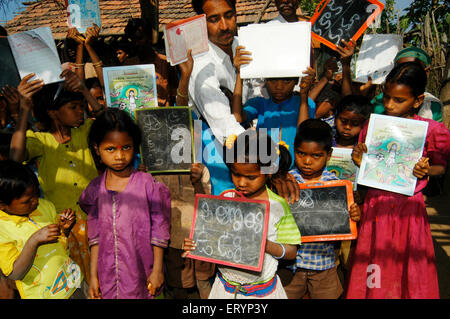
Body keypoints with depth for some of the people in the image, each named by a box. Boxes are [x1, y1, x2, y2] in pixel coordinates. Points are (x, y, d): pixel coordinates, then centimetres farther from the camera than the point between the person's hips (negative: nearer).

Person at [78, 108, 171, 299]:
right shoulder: (95, 188, -2)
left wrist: (157, 270, -4)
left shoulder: (147, 184, -13)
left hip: (140, 272, -3)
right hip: (107, 274, 3)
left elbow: (159, 231, -7)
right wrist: (93, 275, 6)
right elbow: (95, 235, 4)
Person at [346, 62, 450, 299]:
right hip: (375, 205, 2)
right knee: (372, 270, 12)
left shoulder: (431, 130, -7)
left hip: (409, 208, -1)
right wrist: (359, 161, -12)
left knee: (407, 272, 12)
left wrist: (426, 170, -14)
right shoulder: (372, 125, 0)